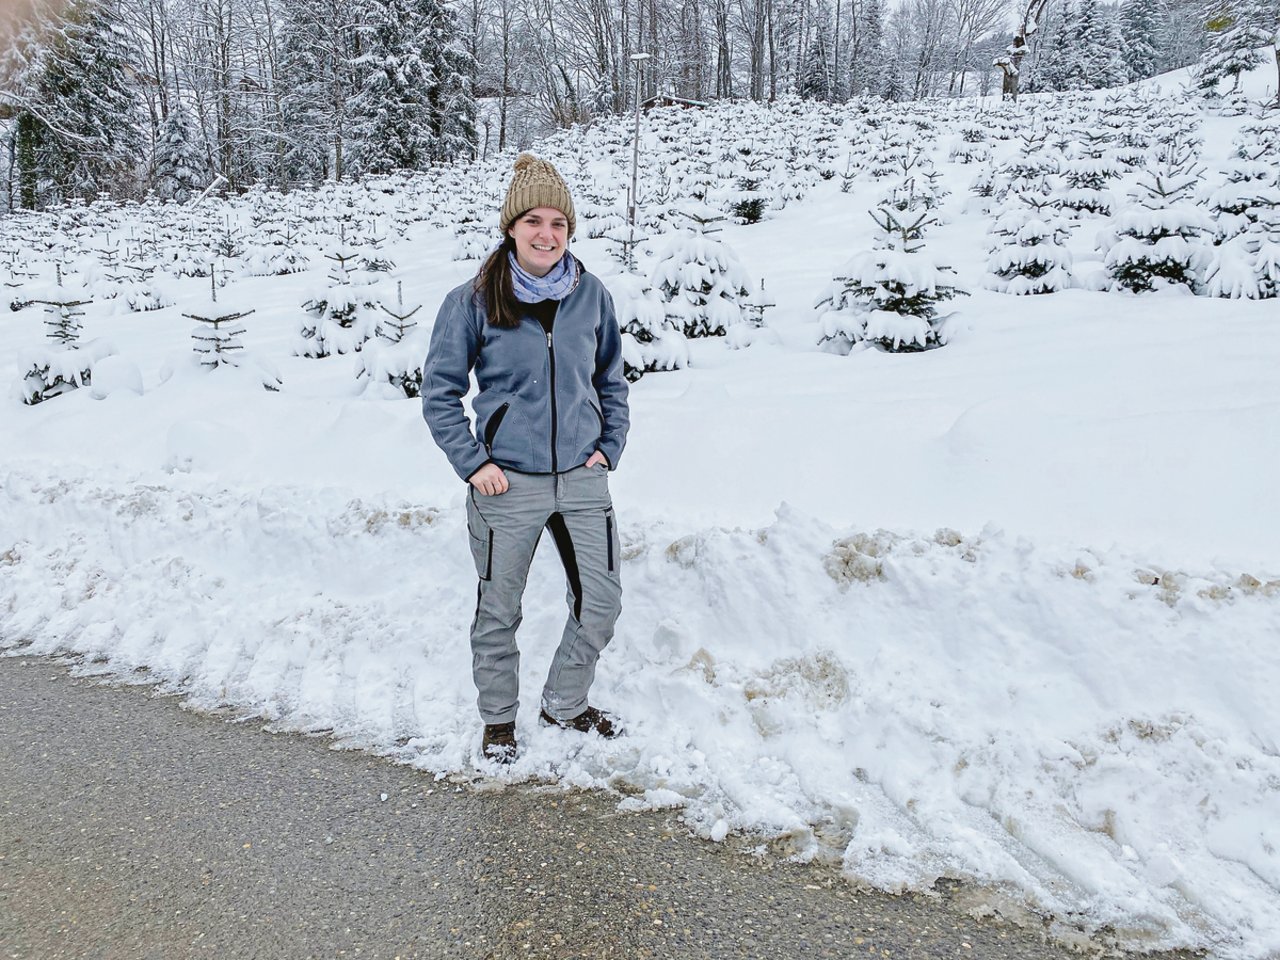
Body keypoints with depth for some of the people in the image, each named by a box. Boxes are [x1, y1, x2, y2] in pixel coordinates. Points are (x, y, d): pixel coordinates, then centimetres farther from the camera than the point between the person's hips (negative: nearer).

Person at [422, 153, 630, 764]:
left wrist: (610, 447, 6)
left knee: (602, 604, 8)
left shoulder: (592, 296, 3)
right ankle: (499, 718, 33)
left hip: (582, 478, 3)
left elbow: (611, 380, 16)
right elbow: (439, 391, -1)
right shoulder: (472, 302, -7)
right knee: (499, 610, 10)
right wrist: (472, 463, -8)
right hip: (506, 484, -3)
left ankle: (565, 704, 33)